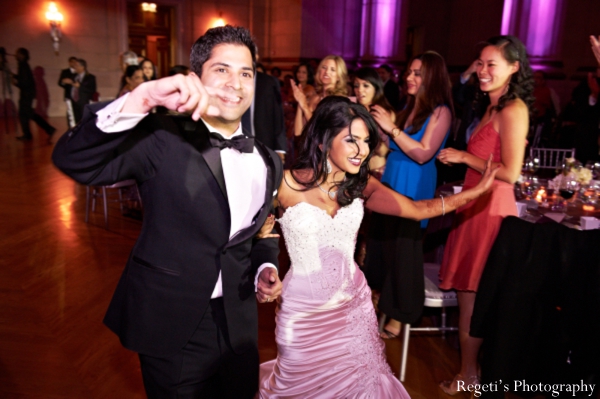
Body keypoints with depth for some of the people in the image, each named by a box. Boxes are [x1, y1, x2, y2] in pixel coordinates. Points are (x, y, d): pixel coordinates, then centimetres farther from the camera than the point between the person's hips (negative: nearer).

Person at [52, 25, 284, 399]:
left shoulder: (269, 161, 3)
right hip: (170, 326, -4)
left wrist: (266, 268, -5)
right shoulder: (163, 139, -14)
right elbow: (74, 159, -27)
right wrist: (143, 97, -38)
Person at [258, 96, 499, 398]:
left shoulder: (362, 186, -4)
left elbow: (418, 209, -3)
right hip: (304, 308, -3)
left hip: (353, 302, 4)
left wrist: (476, 191, -9)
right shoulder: (288, 184, -17)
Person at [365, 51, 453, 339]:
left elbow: (422, 154, -19)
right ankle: (379, 299, 33)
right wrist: (378, 125, 0)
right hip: (389, 182, 7)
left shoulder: (440, 112, -11)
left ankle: (399, 316, 21)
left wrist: (391, 127, -20)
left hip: (413, 188, -7)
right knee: (381, 242, 14)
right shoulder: (408, 108, 11)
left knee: (403, 246, 4)